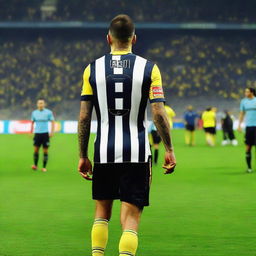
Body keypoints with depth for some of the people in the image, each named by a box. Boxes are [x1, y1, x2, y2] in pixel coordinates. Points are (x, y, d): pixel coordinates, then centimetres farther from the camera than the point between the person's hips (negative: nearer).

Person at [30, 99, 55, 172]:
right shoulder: (34, 113, 7)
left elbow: (52, 122, 3)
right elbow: (32, 122, 18)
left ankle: (44, 167, 6)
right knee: (36, 150, -5)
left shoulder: (48, 112, 0)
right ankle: (35, 165, 8)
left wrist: (52, 132, -6)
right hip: (37, 133, 2)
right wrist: (31, 132, 14)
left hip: (45, 133, -2)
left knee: (45, 151, 0)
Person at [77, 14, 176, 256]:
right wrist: (169, 150, 3)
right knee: (130, 217, 0)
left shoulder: (93, 69, 2)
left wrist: (83, 156, 9)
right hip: (137, 154, -1)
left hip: (104, 152, 2)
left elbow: (84, 117, 1)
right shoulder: (148, 68, -2)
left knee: (102, 211, 20)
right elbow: (159, 113, -7)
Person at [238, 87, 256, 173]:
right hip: (248, 126, 2)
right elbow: (242, 114, 13)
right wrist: (239, 125, 5)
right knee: (248, 147, 0)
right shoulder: (243, 101, 8)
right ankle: (249, 167, 5)